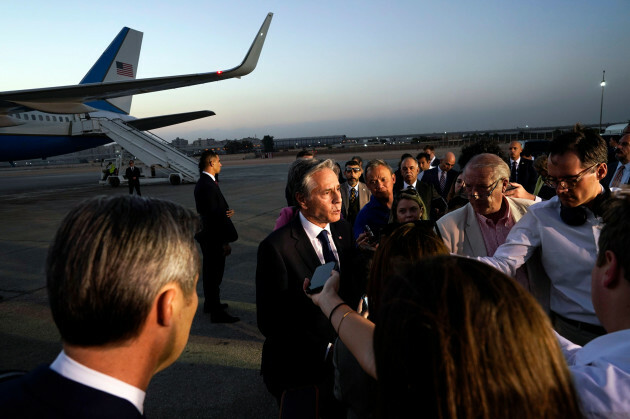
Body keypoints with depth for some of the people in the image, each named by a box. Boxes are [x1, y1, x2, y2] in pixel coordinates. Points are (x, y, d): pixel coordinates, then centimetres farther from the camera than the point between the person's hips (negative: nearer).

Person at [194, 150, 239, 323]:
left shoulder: (203, 182, 10)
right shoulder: (208, 186, -22)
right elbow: (214, 215, -25)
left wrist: (225, 212, -7)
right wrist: (225, 241, -21)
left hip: (208, 236, 11)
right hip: (213, 237, -11)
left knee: (210, 271, 22)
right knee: (214, 273, -2)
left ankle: (210, 303, 37)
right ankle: (216, 312, 7)